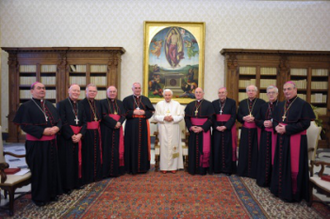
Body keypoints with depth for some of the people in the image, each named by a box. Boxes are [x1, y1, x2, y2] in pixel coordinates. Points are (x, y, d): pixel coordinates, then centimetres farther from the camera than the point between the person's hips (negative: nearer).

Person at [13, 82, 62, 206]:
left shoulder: (50, 105, 12)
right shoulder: (26, 106, -6)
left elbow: (59, 120, 10)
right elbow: (25, 125, -14)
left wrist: (56, 128, -12)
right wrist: (43, 131, -22)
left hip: (51, 142, 6)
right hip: (36, 143, -6)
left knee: (52, 167, 12)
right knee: (38, 170, 4)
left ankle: (52, 192, 28)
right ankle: (39, 196, 20)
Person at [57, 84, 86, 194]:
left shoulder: (80, 105, 10)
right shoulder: (61, 104, -5)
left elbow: (84, 122, 5)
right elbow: (63, 122, -14)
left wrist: (80, 134, -10)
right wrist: (72, 135, -17)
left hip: (78, 137, 5)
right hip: (66, 138, -5)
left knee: (77, 160, 11)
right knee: (67, 161, 3)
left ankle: (76, 182, 24)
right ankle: (67, 185, 15)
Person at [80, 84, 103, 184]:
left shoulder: (98, 103, 12)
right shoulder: (82, 103, -8)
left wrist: (97, 123, 3)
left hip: (97, 132, 6)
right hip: (87, 133, -6)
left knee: (97, 153, 11)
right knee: (87, 154, 2)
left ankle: (96, 175, 24)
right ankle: (87, 176, 15)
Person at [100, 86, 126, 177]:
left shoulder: (120, 103, 16)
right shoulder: (103, 102, 2)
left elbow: (123, 115, 6)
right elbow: (104, 116, -8)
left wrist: (119, 122, -13)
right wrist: (114, 123, -17)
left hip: (118, 129, 4)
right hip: (107, 129, -4)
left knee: (118, 149, 4)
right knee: (107, 149, -1)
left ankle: (117, 169, 11)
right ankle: (107, 170, 6)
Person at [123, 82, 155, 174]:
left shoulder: (146, 99, 12)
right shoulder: (127, 99, 5)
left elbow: (151, 111, 6)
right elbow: (124, 112, -3)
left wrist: (144, 112, -12)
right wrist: (133, 112, -15)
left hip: (143, 125, 2)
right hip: (131, 126, -2)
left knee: (143, 145, 5)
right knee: (132, 146, 0)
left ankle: (143, 166, 16)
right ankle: (132, 167, 10)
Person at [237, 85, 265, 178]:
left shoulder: (261, 102, -2)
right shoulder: (242, 103, 10)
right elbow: (238, 115, 8)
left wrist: (254, 119, -19)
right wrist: (244, 118, -12)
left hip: (256, 130, -3)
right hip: (245, 130, 3)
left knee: (255, 151, 1)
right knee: (244, 150, 7)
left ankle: (254, 171, 13)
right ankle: (243, 170, 18)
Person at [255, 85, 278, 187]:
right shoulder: (263, 106, 11)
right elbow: (257, 120, 9)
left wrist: (272, 123, -20)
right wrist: (263, 123, -10)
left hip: (276, 136, -4)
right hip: (265, 136, 4)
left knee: (274, 158, 2)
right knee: (264, 157, 8)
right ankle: (264, 180, 20)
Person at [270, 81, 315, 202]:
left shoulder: (303, 104, -8)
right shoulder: (280, 105, 12)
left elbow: (305, 123, -14)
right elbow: (275, 120, 17)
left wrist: (287, 129, -19)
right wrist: (276, 126, -7)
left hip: (295, 140, -6)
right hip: (281, 139, 6)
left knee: (294, 166, 1)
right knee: (281, 164, 12)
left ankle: (293, 193, 15)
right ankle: (280, 188, 27)